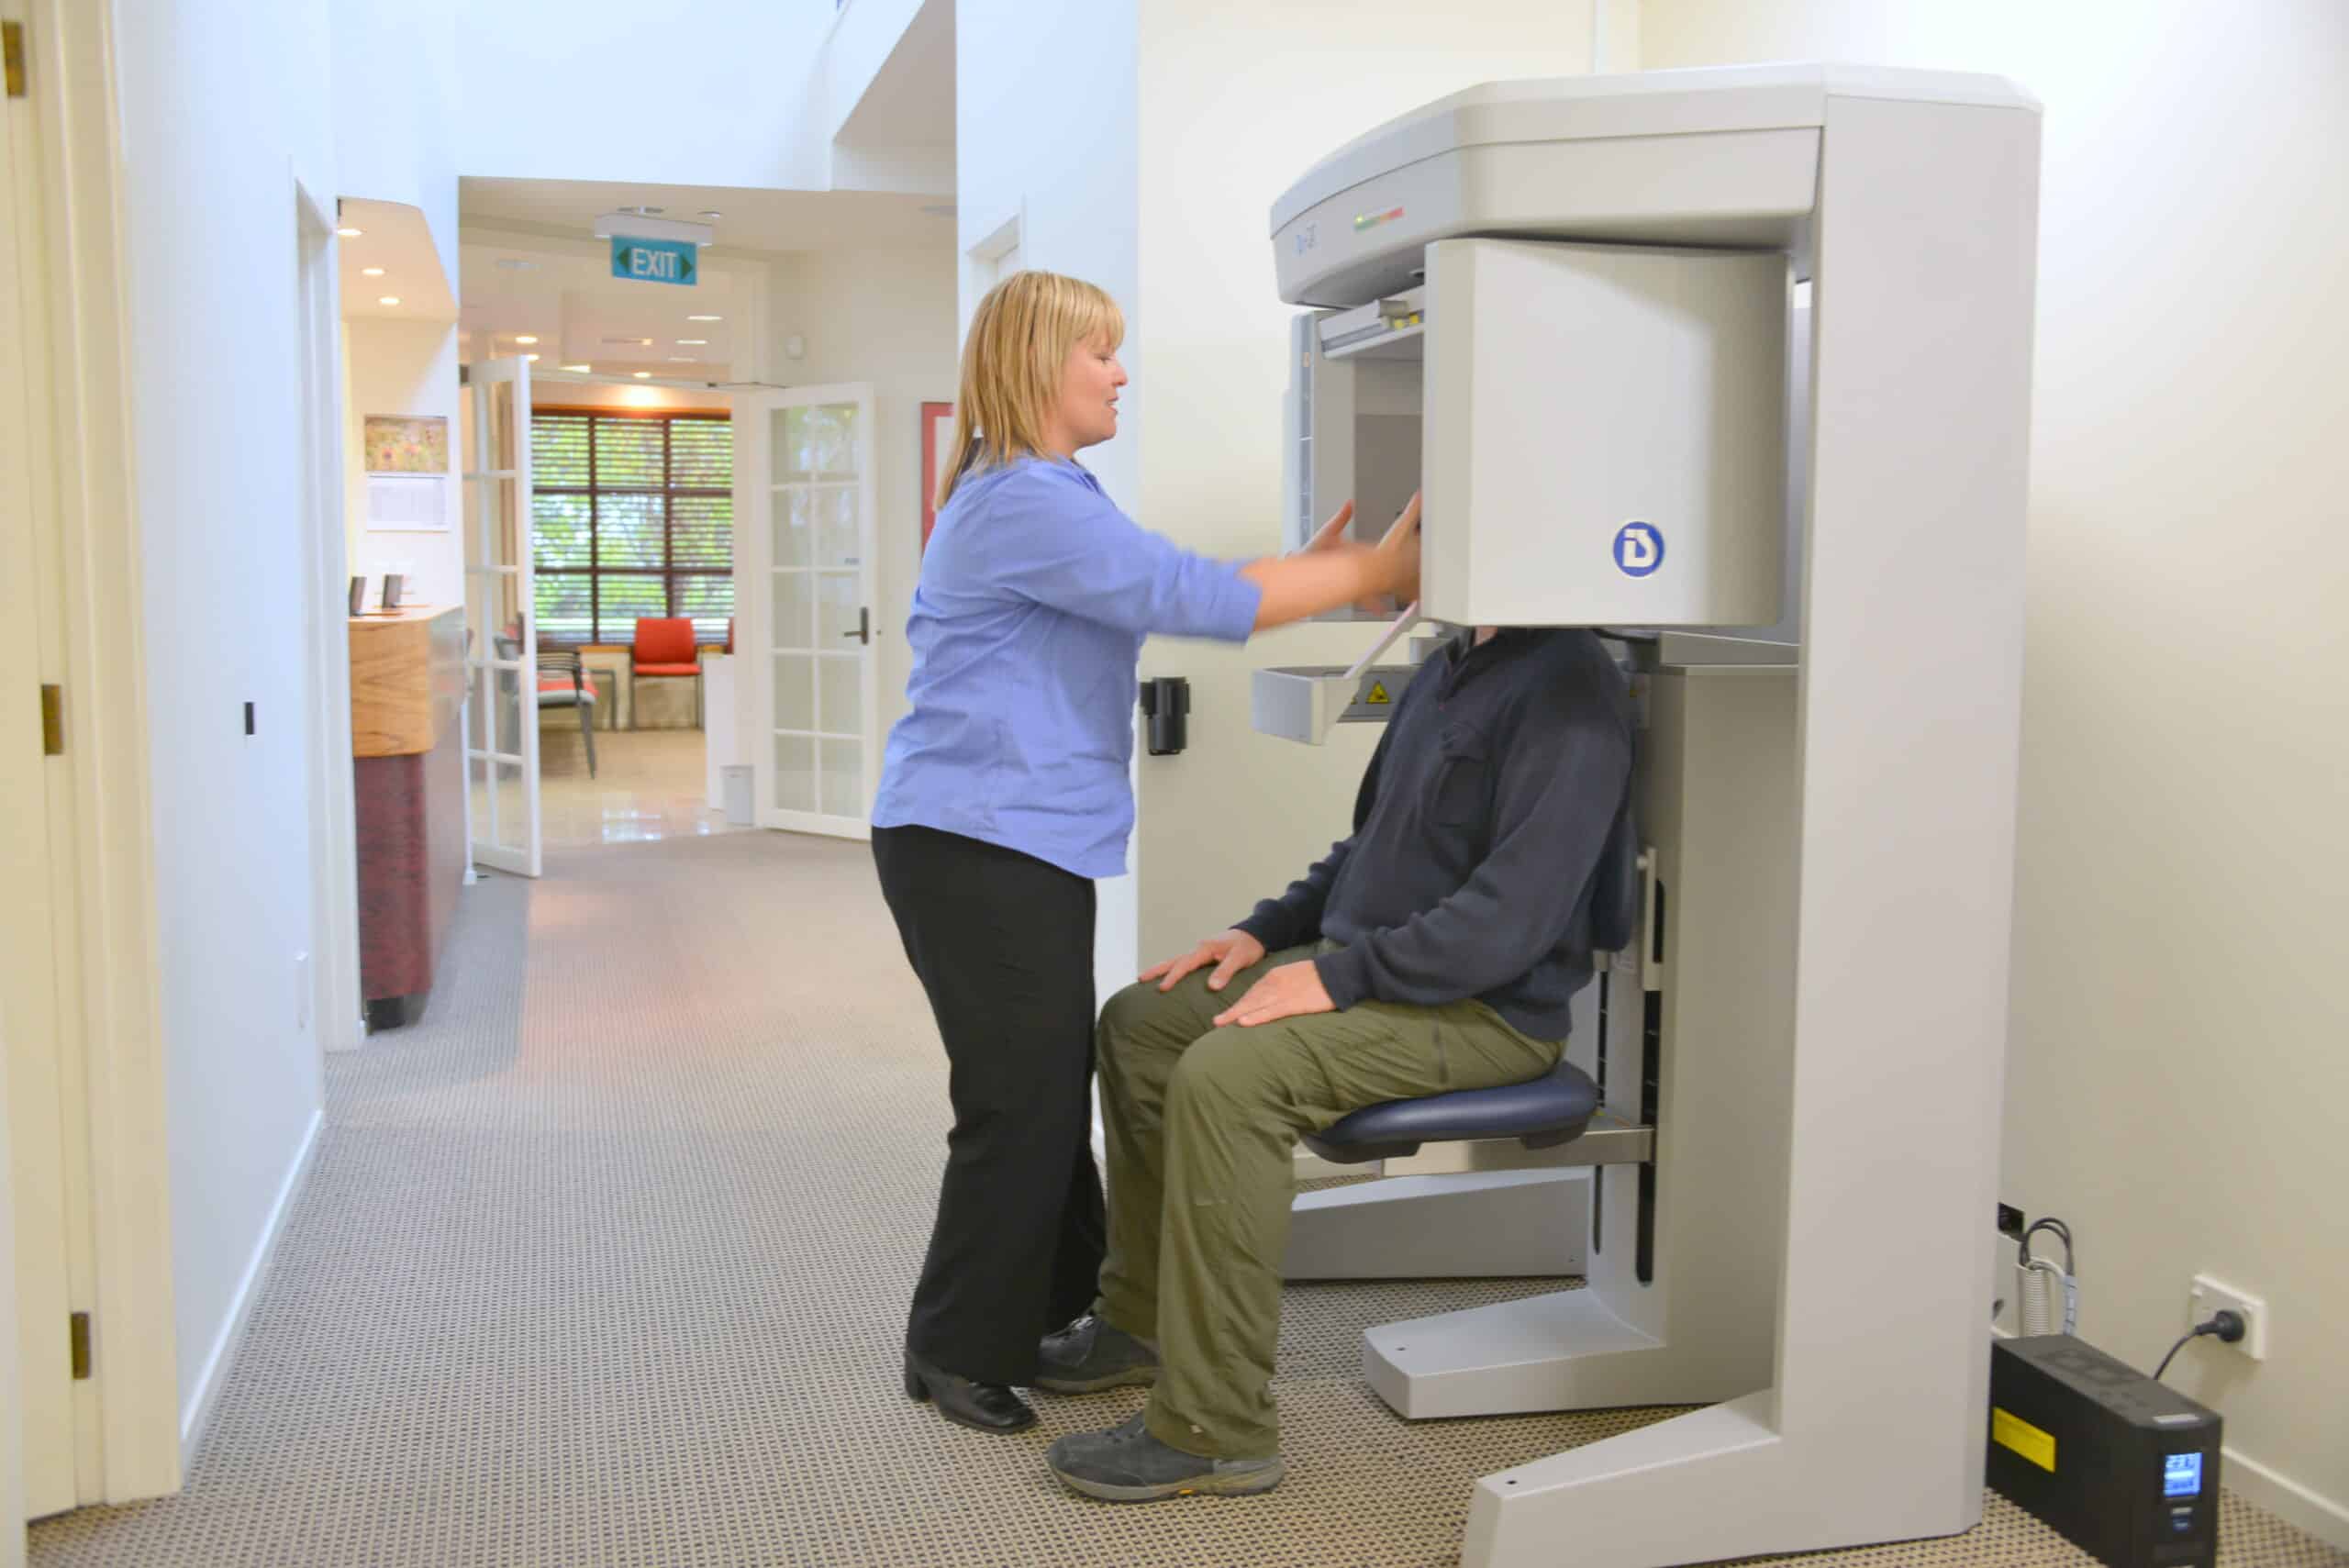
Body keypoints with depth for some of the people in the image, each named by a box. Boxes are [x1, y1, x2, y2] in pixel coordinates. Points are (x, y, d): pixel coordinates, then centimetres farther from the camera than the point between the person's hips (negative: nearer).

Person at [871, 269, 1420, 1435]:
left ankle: (1065, 1314, 31)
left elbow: (1167, 595, 17)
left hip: (1021, 842, 10)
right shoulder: (1025, 504, -17)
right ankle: (959, 1351, 13)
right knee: (1023, 1099, -2)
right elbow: (1193, 599, -20)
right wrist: (1373, 571, -13)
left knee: (1054, 1089, 16)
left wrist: (1309, 564, 9)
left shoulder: (1045, 497, 18)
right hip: (974, 846, -10)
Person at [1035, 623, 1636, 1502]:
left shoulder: (1566, 691, -17)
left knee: (1226, 1076, -29)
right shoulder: (1449, 669, 14)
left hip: (1486, 1006, -10)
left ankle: (1214, 1433, -19)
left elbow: (1514, 911, -26)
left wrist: (1339, 977, -24)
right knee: (1140, 1022, 7)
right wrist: (1265, 931, 11)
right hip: (1363, 959, 10)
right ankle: (1144, 1319, 19)